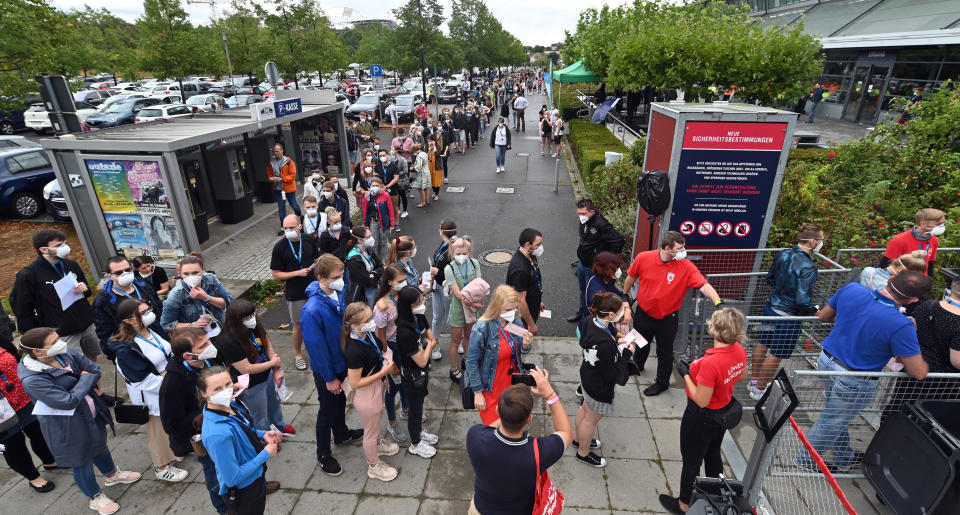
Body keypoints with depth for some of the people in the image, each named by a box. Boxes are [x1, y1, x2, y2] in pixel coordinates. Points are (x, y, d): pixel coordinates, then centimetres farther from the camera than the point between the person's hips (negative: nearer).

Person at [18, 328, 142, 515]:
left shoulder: (65, 353, -14)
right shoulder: (32, 380, -31)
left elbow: (95, 369, -5)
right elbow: (68, 401, -30)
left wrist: (86, 384, -20)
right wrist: (86, 379, -19)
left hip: (92, 412, 7)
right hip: (68, 426, -6)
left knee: (99, 445, 30)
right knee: (83, 462, 16)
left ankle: (111, 475, 58)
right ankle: (96, 497, 42)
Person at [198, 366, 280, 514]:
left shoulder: (230, 405, -12)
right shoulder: (218, 434, -37)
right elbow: (232, 478, -29)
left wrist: (262, 435, -7)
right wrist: (266, 454, -21)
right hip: (243, 492, -7)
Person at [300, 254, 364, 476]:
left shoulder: (339, 293, -12)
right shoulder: (312, 310, -33)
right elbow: (316, 347, -25)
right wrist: (330, 378, -17)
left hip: (343, 361, 7)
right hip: (326, 369, -7)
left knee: (340, 401, 28)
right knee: (327, 409, 13)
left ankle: (341, 434, 53)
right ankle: (323, 455, 35)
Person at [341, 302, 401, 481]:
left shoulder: (367, 334, -12)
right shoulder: (355, 351, -37)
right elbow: (355, 383, -28)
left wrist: (384, 356, -9)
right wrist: (383, 372, -27)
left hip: (378, 386, 8)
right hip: (367, 395, -8)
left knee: (377, 419, 34)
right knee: (371, 431, 17)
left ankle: (378, 444, 63)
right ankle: (374, 467, 43)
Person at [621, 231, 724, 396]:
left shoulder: (686, 267, -20)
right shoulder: (643, 258, -17)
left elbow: (704, 285, -28)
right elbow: (631, 277, 0)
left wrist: (717, 302, -45)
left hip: (667, 319, -2)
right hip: (643, 313, 2)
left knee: (664, 351, 15)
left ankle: (662, 382, 39)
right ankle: (637, 365, 58)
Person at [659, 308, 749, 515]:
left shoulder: (710, 363, -38)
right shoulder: (739, 351, -14)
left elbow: (702, 401, -27)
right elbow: (742, 376, 8)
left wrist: (686, 375, -18)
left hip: (701, 418, -7)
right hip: (724, 411, 8)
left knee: (691, 461, 16)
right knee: (713, 454, 31)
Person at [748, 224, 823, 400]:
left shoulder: (783, 254, -3)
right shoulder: (808, 267, -25)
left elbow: (769, 279, 11)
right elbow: (803, 300, -27)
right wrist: (814, 310, -8)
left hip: (771, 306, 8)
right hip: (788, 316, -8)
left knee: (763, 344, 20)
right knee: (777, 354, 8)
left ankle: (753, 381, 36)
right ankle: (759, 390, 20)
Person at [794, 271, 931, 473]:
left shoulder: (852, 289, -14)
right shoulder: (901, 326, -29)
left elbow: (823, 316, 4)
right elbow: (919, 373, -18)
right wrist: (902, 357, 3)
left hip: (826, 360, 6)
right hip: (853, 382, -6)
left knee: (838, 417, 28)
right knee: (832, 422, 17)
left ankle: (844, 457, 51)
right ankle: (807, 460, 37)